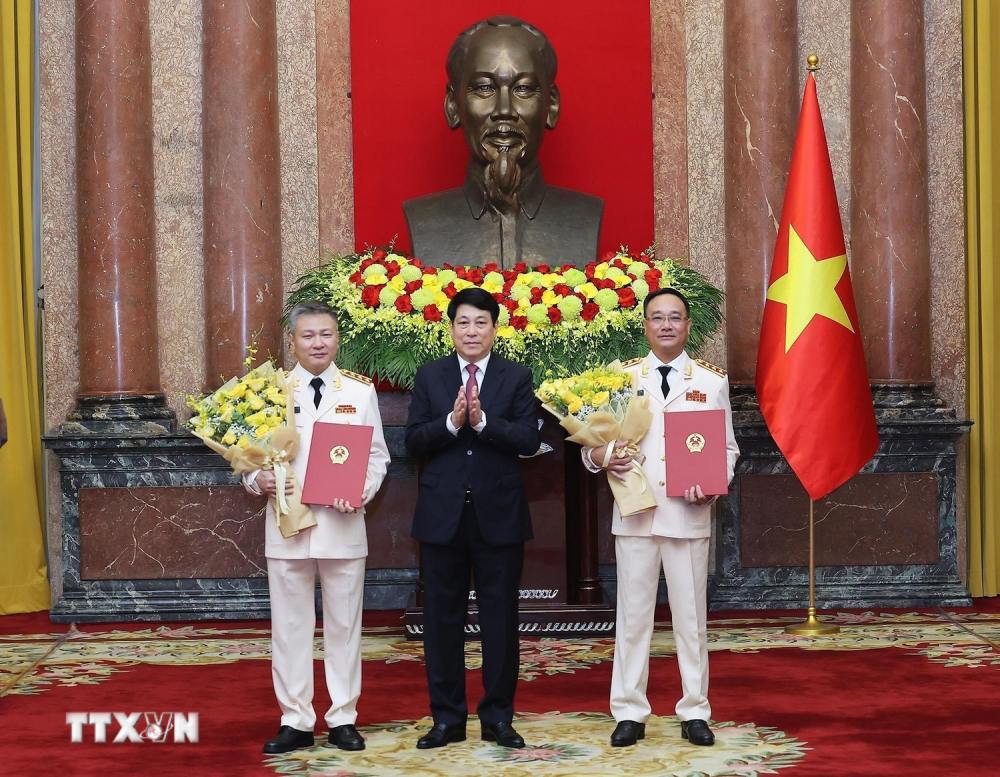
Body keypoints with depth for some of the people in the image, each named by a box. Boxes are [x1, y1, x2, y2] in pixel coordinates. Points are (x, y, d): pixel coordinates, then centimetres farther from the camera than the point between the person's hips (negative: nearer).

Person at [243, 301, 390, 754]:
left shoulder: (360, 392, 5)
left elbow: (377, 456, 4)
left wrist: (362, 491, -13)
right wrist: (258, 479, -16)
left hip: (343, 524, 0)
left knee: (344, 624, 7)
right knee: (290, 625, 6)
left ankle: (343, 718, 17)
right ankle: (295, 721, 15)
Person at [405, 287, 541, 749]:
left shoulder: (517, 378, 3)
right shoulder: (429, 377, 6)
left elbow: (529, 440, -8)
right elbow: (413, 442, -1)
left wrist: (483, 420, -20)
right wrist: (451, 421, -17)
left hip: (498, 514, -1)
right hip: (442, 514, 1)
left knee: (500, 617, 5)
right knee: (442, 618, 6)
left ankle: (497, 717, 15)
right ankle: (447, 717, 16)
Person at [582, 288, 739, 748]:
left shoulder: (712, 381, 6)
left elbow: (727, 448, 7)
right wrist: (601, 458, -16)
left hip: (689, 514, 0)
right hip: (634, 512, 0)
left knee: (691, 615, 6)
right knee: (632, 614, 5)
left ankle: (695, 712, 16)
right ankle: (629, 712, 13)